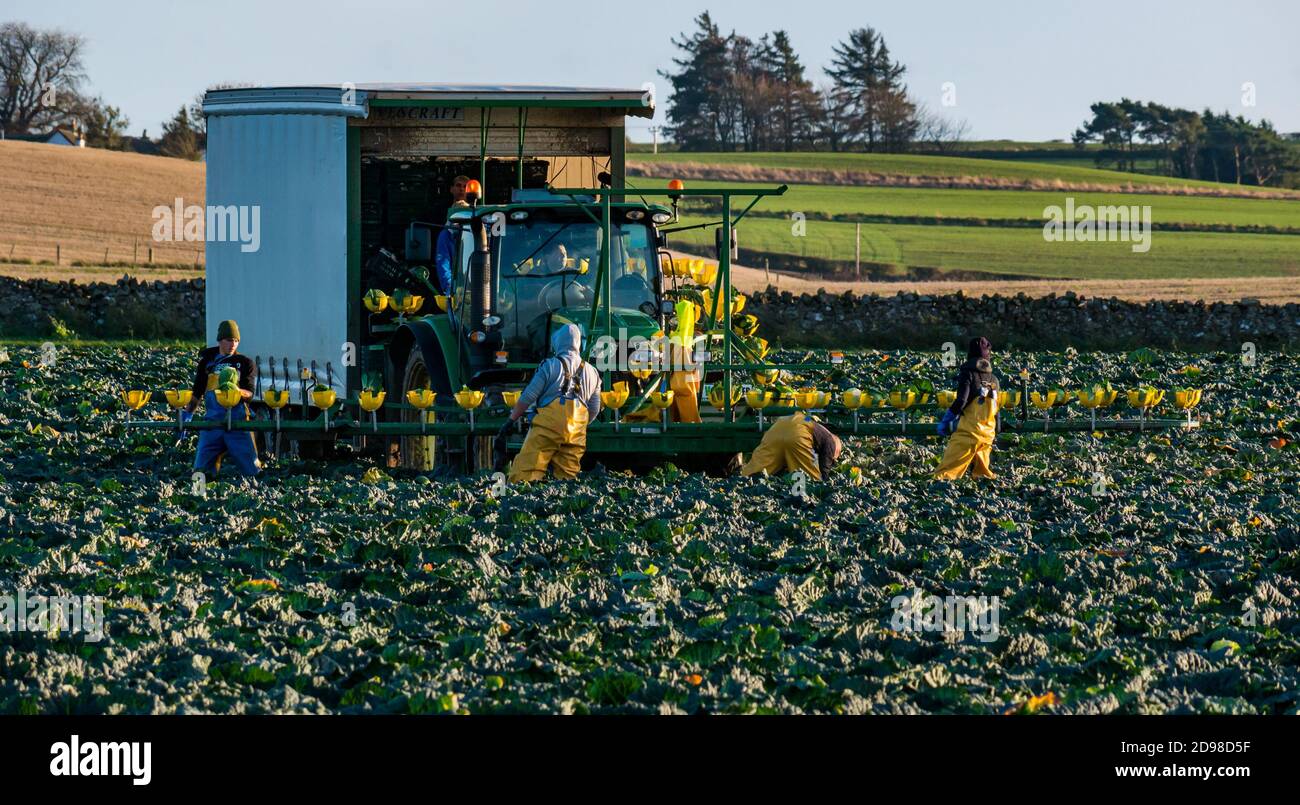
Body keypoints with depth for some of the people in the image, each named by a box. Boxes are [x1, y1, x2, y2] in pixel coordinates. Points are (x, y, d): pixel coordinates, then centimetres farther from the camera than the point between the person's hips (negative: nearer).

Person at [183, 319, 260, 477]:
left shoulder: (245, 363, 8)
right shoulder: (207, 362, 15)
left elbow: (249, 392, -3)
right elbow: (197, 391, 23)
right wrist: (187, 413, 13)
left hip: (237, 421, -2)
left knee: (251, 470, -3)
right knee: (201, 470, -7)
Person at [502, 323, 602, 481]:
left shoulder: (550, 366, 2)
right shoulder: (591, 372, 18)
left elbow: (528, 397, 0)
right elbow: (594, 410, 24)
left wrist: (510, 422, 6)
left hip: (547, 427, -5)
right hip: (576, 432, 5)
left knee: (524, 475, -13)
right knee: (567, 476, 5)